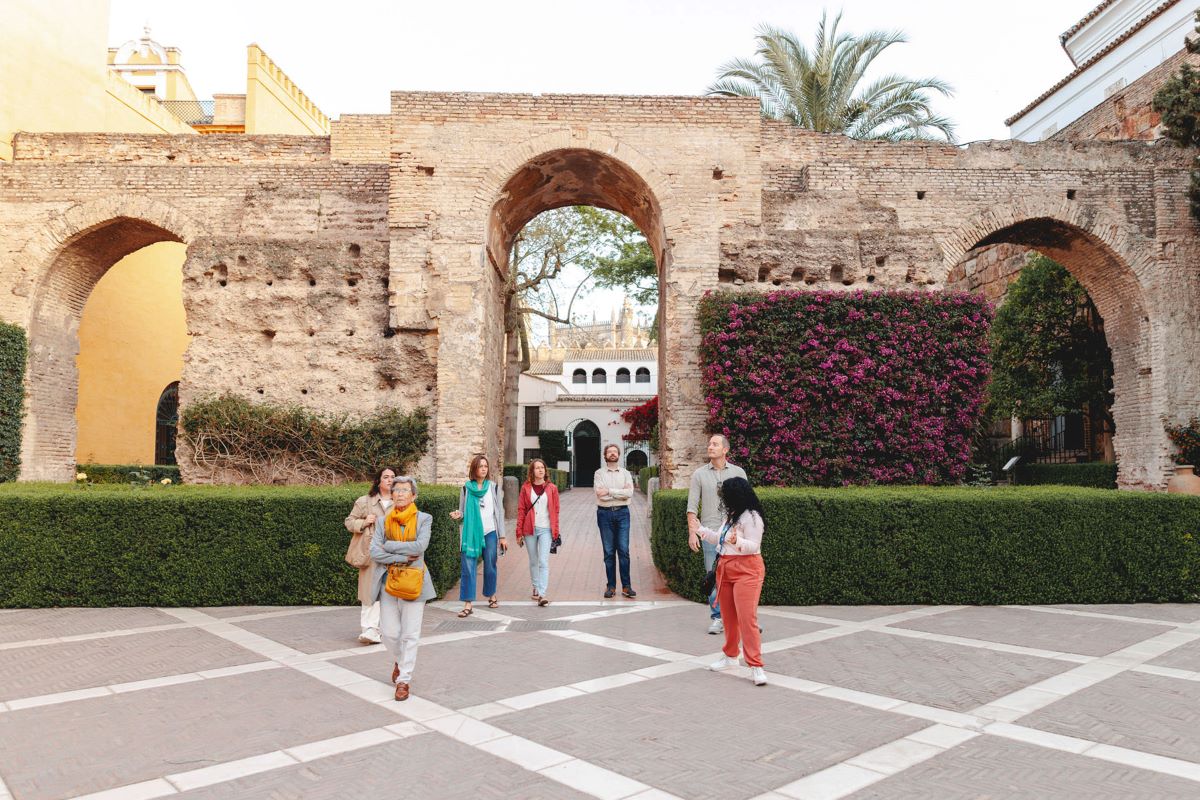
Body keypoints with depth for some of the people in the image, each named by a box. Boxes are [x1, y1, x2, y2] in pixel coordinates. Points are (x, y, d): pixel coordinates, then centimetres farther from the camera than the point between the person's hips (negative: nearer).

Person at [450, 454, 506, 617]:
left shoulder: (493, 487, 4)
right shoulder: (466, 488, 3)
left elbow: (499, 512, 6)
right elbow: (463, 513, 7)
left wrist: (502, 536, 4)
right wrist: (458, 516, -17)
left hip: (490, 533, 1)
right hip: (471, 533, -1)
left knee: (490, 566, 10)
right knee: (468, 568, -5)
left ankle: (492, 596, 30)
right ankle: (468, 604, -3)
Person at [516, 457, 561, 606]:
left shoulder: (551, 488, 2)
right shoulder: (526, 488, 3)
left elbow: (555, 510, 4)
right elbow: (521, 510, 4)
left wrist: (555, 531, 0)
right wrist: (519, 532, 1)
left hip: (545, 529, -1)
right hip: (530, 529, 1)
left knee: (543, 562, -10)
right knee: (533, 561, 12)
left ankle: (542, 594, -13)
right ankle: (536, 588, 27)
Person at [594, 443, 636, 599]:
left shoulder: (626, 473, 9)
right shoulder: (599, 473, 5)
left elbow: (629, 493, -7)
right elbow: (600, 495, -10)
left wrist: (609, 491, -12)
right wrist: (621, 492, -9)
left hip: (622, 513, 1)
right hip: (605, 513, 0)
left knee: (624, 550, -4)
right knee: (609, 552, 3)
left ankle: (626, 586, 1)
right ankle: (611, 586, 9)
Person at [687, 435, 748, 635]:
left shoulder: (738, 472, 7)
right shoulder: (699, 474, 6)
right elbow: (692, 507, 4)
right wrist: (692, 532, -4)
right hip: (710, 533, 0)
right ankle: (716, 618, 10)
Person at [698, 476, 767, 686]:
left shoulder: (751, 517, -14)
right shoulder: (731, 515, 16)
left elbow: (753, 546, -17)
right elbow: (721, 540, 24)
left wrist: (738, 542, -35)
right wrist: (701, 530, 28)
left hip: (747, 570, -9)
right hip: (725, 568, 9)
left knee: (747, 618, -13)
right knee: (729, 617, 16)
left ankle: (755, 666, -11)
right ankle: (730, 655, 32)